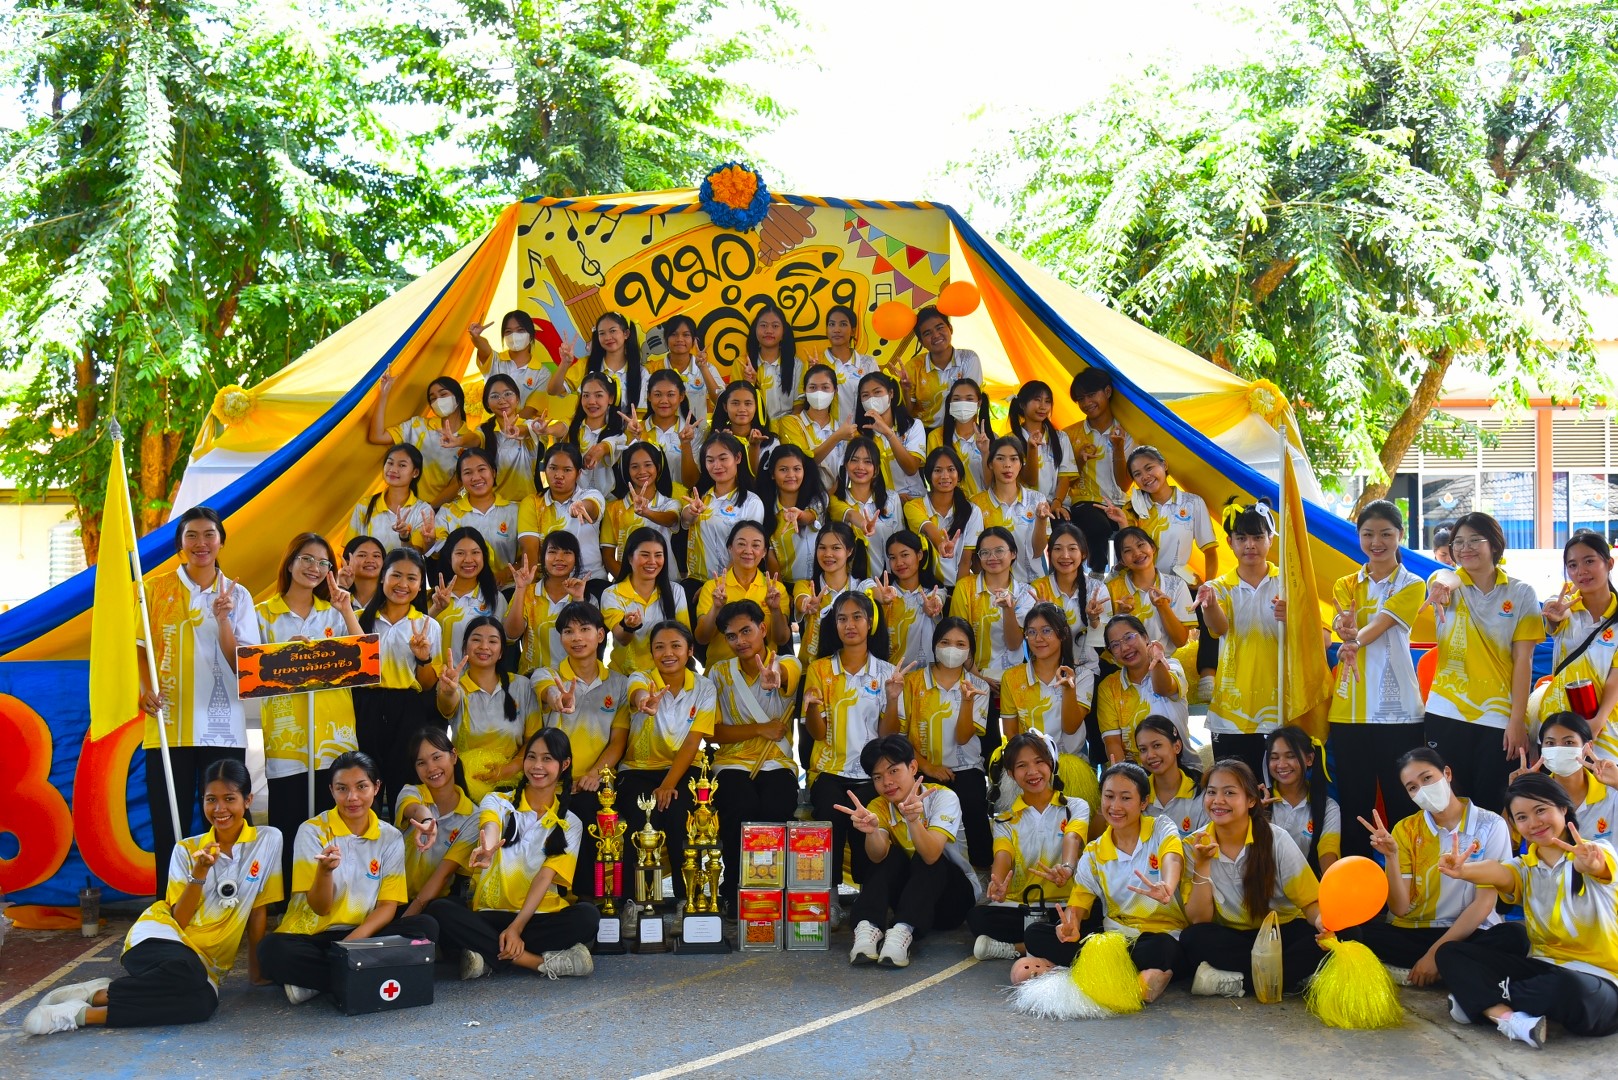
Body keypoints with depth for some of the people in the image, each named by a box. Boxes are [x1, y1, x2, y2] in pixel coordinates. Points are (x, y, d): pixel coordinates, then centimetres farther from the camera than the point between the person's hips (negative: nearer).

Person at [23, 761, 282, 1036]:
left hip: (207, 961, 2)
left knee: (202, 1002, -36)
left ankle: (86, 1012, -24)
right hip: (161, 937, -1)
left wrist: (256, 967, 6)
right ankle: (96, 994, -24)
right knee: (187, 973, -40)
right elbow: (180, 920, -4)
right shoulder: (186, 849, 4)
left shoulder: (268, 840, 0)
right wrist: (200, 873, -17)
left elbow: (258, 909, 5)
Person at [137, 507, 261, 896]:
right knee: (169, 824, 1)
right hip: (168, 725, -1)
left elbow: (243, 664, 1)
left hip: (222, 728, 1)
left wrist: (223, 620, -13)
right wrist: (146, 689, -13)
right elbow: (140, 647, 5)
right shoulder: (156, 588, 5)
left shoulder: (237, 596, 8)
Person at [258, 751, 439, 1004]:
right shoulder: (312, 831, -4)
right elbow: (320, 908, -8)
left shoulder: (390, 838, 3)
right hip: (312, 936, -2)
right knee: (272, 950, -35)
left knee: (426, 926, -25)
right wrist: (325, 869, -31)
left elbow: (388, 906, -1)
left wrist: (354, 940, -21)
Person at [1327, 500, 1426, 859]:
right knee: (1353, 804, 6)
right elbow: (1342, 625, -9)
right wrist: (1345, 631, -33)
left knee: (1403, 806, -2)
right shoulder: (1346, 585, 13)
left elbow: (1379, 626, -13)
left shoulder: (1411, 586, 5)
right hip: (1349, 711, 3)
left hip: (1398, 711, -3)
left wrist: (1354, 638, -34)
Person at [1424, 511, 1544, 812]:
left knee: (1491, 806, 2)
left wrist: (1517, 720, -8)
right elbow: (1445, 579, -25)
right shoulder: (1447, 583, 2)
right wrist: (1444, 585, -50)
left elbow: (1523, 659, -2)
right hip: (1447, 714, 1)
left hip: (1499, 717, -1)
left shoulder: (1521, 593, 1)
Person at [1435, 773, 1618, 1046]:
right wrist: (1463, 870, -42)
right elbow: (1498, 873, -17)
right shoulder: (1525, 868, 8)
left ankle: (1481, 998, -14)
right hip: (1544, 967, 5)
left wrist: (1590, 864, -57)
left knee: (1570, 990, -40)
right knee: (1451, 953, -6)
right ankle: (1509, 1016, -31)